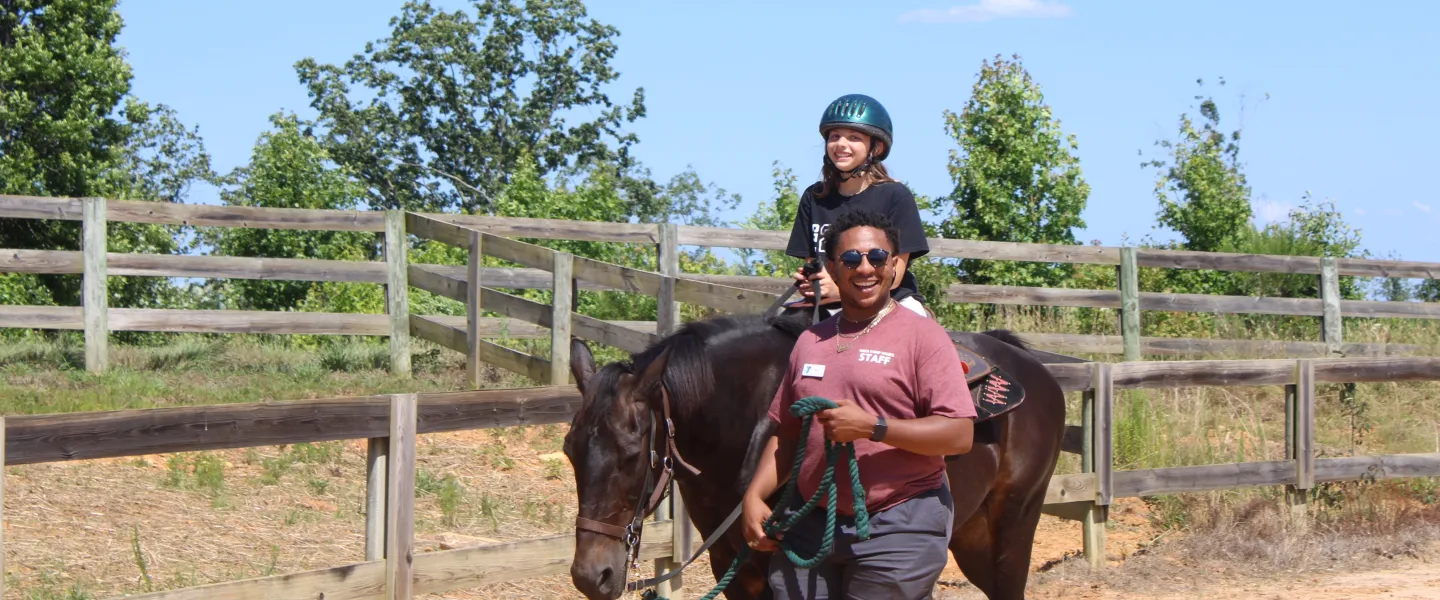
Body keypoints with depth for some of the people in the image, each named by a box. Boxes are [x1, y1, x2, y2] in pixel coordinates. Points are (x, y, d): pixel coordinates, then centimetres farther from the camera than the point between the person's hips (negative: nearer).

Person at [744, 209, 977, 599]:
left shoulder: (921, 335, -4)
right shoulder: (811, 340, 14)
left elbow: (960, 434, -12)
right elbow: (785, 434, 19)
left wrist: (871, 427, -20)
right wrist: (755, 495, 4)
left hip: (898, 528, -5)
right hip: (809, 526, 6)